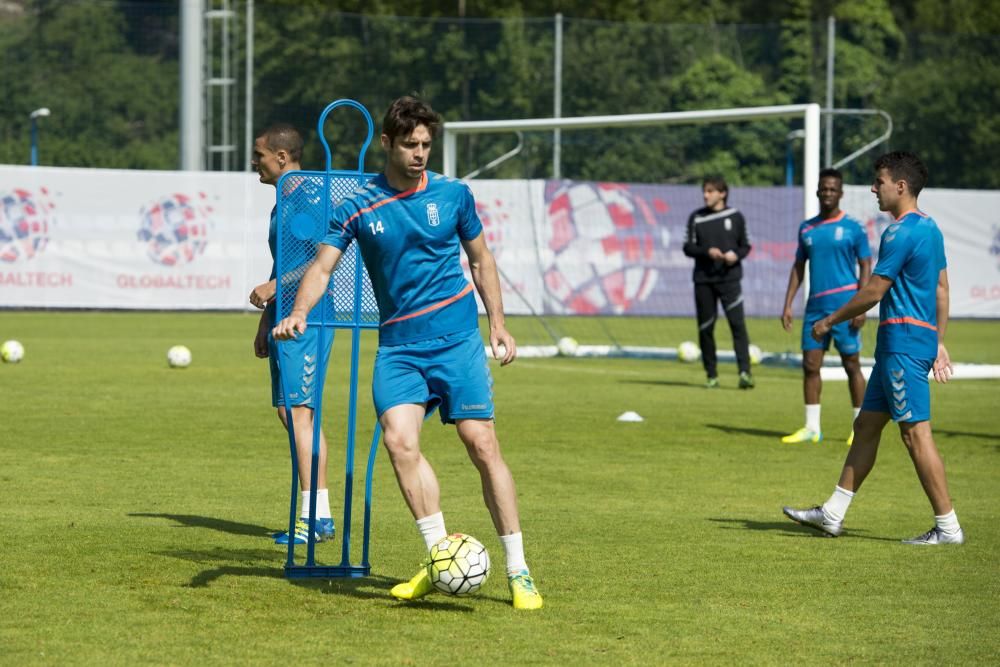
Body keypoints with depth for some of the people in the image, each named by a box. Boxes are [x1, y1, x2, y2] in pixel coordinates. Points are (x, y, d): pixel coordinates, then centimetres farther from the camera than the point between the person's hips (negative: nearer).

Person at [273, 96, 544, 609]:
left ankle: (518, 572, 0)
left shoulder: (453, 194, 3)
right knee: (399, 440, -20)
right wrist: (298, 313, -24)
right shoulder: (357, 208, 0)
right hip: (397, 347, 1)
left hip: (457, 340, -1)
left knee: (482, 445, -7)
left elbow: (480, 259, 15)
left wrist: (498, 325, 11)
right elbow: (322, 267, -5)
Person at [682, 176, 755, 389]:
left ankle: (745, 372, -17)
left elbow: (745, 245, 10)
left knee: (737, 323, -14)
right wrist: (707, 252, -13)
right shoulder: (696, 218, 7)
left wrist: (736, 255, -11)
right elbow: (688, 247, 5)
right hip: (703, 280, 2)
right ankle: (711, 375, 13)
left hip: (729, 278, -2)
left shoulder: (735, 217, 5)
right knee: (705, 328, 3)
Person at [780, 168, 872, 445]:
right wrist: (788, 304, 9)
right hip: (815, 306, 5)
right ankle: (812, 428, 7)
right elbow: (798, 268, 17)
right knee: (810, 365, 1)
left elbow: (865, 267, -3)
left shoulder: (853, 228, -2)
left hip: (844, 305, -5)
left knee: (851, 364, 0)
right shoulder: (807, 229, 12)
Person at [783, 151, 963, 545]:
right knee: (866, 425, 13)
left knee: (915, 433, -8)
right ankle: (832, 515, 18)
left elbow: (874, 291, -15)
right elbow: (941, 289, 19)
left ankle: (948, 527, -6)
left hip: (903, 342, -10)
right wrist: (939, 343, 22)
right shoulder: (930, 228, 15)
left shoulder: (901, 233, -16)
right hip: (922, 337, 10)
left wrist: (830, 321, -3)